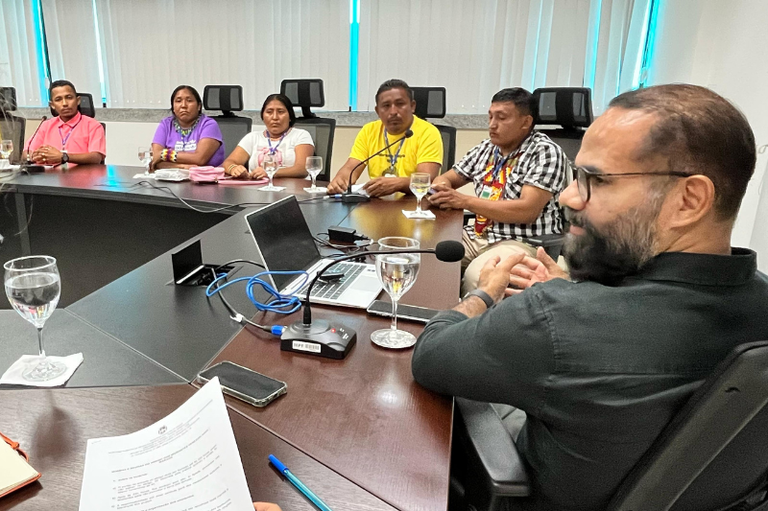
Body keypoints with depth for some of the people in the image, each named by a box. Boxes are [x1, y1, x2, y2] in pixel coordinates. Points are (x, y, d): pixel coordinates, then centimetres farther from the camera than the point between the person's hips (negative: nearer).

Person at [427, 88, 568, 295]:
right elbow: (446, 179, 21)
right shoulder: (487, 147, 14)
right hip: (479, 235, 7)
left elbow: (527, 211, -19)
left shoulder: (545, 152, -9)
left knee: (476, 276, -35)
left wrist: (466, 201, -18)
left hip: (524, 242, -7)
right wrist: (441, 189, -6)